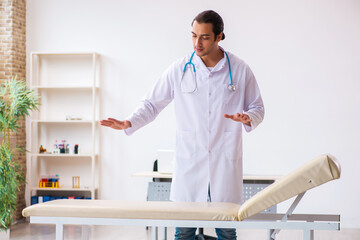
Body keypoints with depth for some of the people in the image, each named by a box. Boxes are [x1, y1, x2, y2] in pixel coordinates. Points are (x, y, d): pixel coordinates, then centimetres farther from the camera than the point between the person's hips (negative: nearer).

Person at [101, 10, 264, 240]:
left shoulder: (240, 70, 2)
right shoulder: (179, 70, 2)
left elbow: (257, 107, 10)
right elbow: (152, 104, 8)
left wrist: (248, 118, -13)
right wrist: (130, 123, -9)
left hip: (226, 161, 0)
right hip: (190, 161, 0)